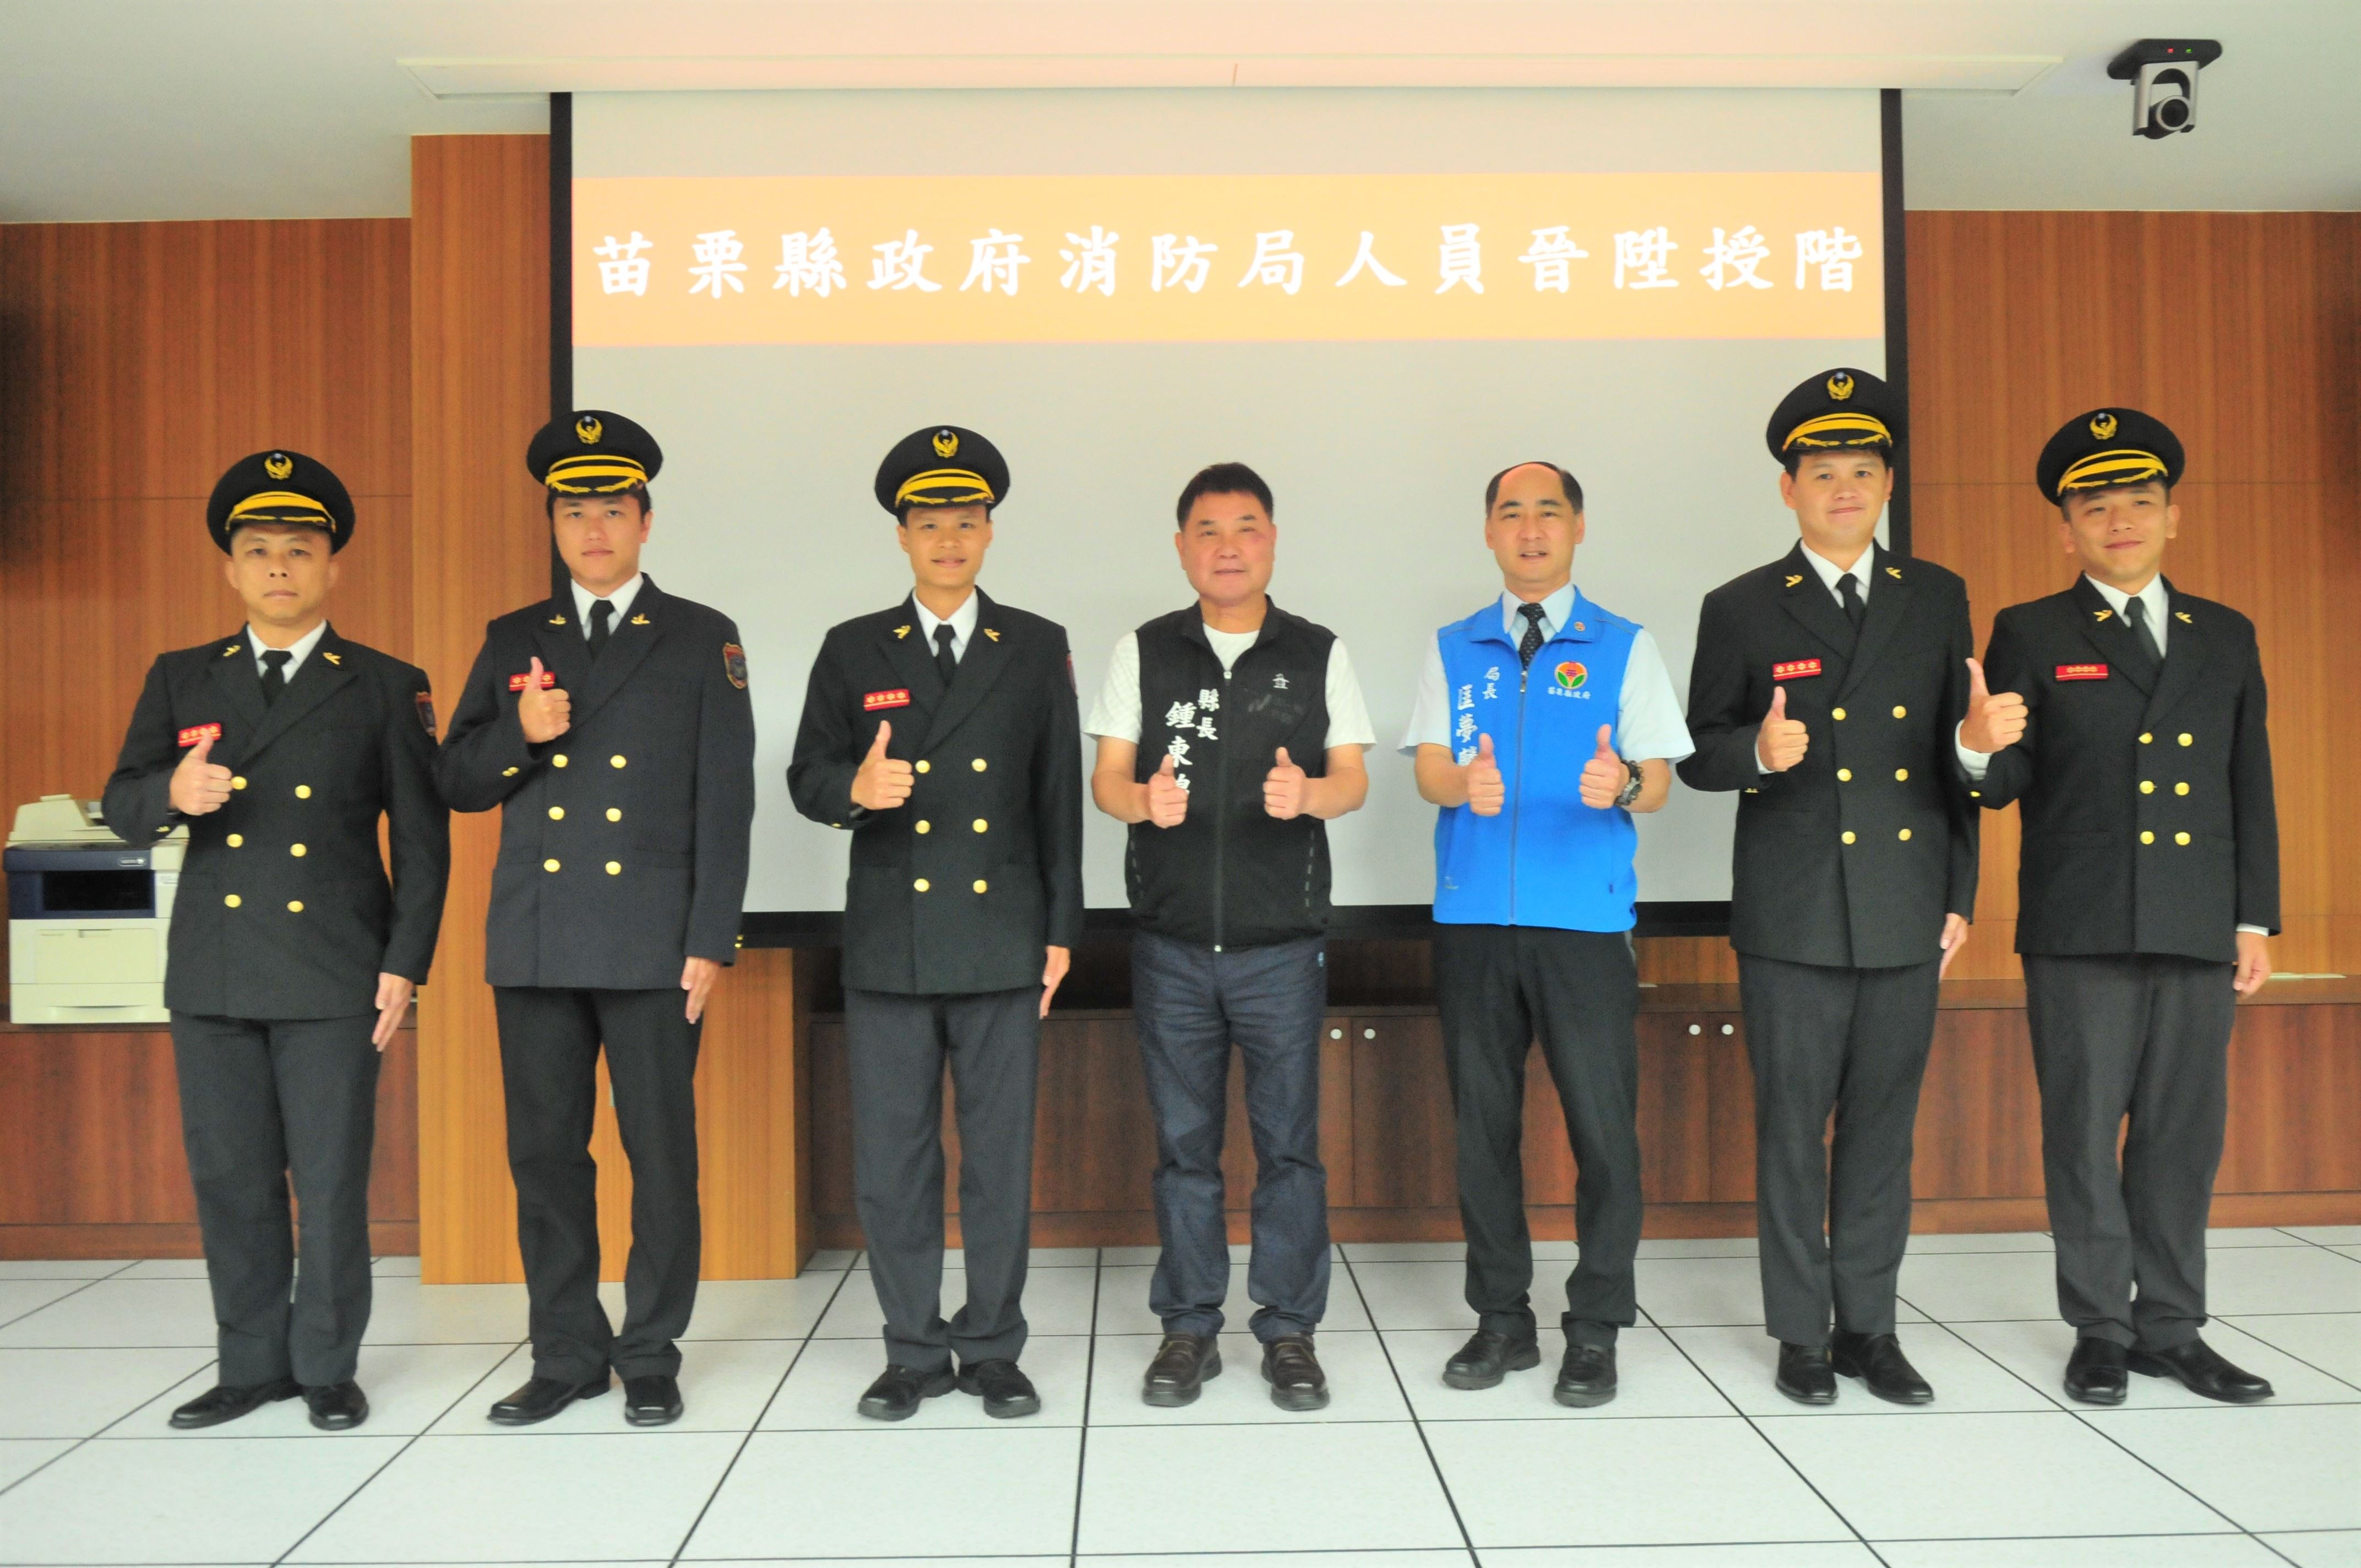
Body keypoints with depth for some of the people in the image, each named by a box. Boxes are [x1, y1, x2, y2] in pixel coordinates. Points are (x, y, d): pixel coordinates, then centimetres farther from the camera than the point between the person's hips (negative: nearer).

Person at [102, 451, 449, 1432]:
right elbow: (123, 809, 9)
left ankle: (328, 1367, 16)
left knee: (331, 1180, 1)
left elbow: (422, 840, 2)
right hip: (213, 973, 3)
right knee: (229, 1179, 9)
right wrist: (173, 793, -15)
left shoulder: (387, 687, 3)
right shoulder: (181, 680, 12)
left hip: (334, 977, -3)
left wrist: (405, 965, -5)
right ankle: (253, 1363, 24)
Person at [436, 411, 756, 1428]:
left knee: (661, 1153, 2)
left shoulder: (700, 640, 4)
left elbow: (725, 800, -1)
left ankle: (652, 1356, 16)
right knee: (545, 1153, 8)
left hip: (651, 941, -3)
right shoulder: (512, 641, 14)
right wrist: (521, 733, -9)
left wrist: (710, 941, -7)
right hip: (535, 941, 3)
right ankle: (568, 1354, 21)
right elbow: (457, 784, 12)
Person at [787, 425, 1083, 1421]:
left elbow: (1060, 797, 7)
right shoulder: (852, 651, 8)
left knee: (1001, 1156, 5)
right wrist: (857, 789, -18)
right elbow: (806, 778, 6)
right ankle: (915, 1351, 19)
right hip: (889, 945, 0)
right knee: (891, 1160, 5)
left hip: (1003, 943, 0)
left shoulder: (1037, 649, 8)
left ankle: (994, 1350, 19)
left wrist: (1062, 928, 4)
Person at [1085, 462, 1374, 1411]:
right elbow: (1106, 779, 4)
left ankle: (1289, 1331, 16)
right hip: (1172, 941, 1)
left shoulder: (1319, 654, 6)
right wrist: (1144, 800, -19)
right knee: (1183, 1142, 8)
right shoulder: (1142, 654, 7)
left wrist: (1308, 792, -19)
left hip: (1282, 941, 0)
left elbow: (1352, 780, 3)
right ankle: (1188, 1328, 20)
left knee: (1288, 1140, 3)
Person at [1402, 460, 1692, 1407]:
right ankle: (1502, 1321, 21)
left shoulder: (1624, 647, 7)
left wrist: (1624, 784, -23)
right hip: (1474, 917, 2)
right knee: (1483, 1123, 8)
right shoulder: (1453, 650, 13)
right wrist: (1463, 783, -20)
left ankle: (1595, 1330, 12)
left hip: (1586, 920, -2)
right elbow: (1428, 769, 4)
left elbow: (1658, 784, 1)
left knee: (1602, 1124, -3)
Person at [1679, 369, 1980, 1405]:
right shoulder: (1740, 610, 2)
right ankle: (1802, 1333, 18)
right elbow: (1698, 754, 2)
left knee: (1883, 1127, 10)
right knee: (1793, 1128, 4)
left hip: (1906, 915, 3)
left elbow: (1956, 757, 12)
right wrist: (1757, 751, -20)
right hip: (1792, 918, -2)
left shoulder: (1938, 599, 10)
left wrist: (1961, 893, 9)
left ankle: (1869, 1328, 23)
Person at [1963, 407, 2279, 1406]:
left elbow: (2251, 790, 13)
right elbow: (2005, 788, -3)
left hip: (2199, 931, 3)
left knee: (2184, 1135, 9)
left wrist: (2255, 921, 8)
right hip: (2080, 931, -3)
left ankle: (2170, 1327, 22)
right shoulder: (2031, 637, 3)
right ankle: (2100, 1329, 15)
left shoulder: (2227, 637, 13)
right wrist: (1980, 747, -27)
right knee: (2085, 1133, 3)